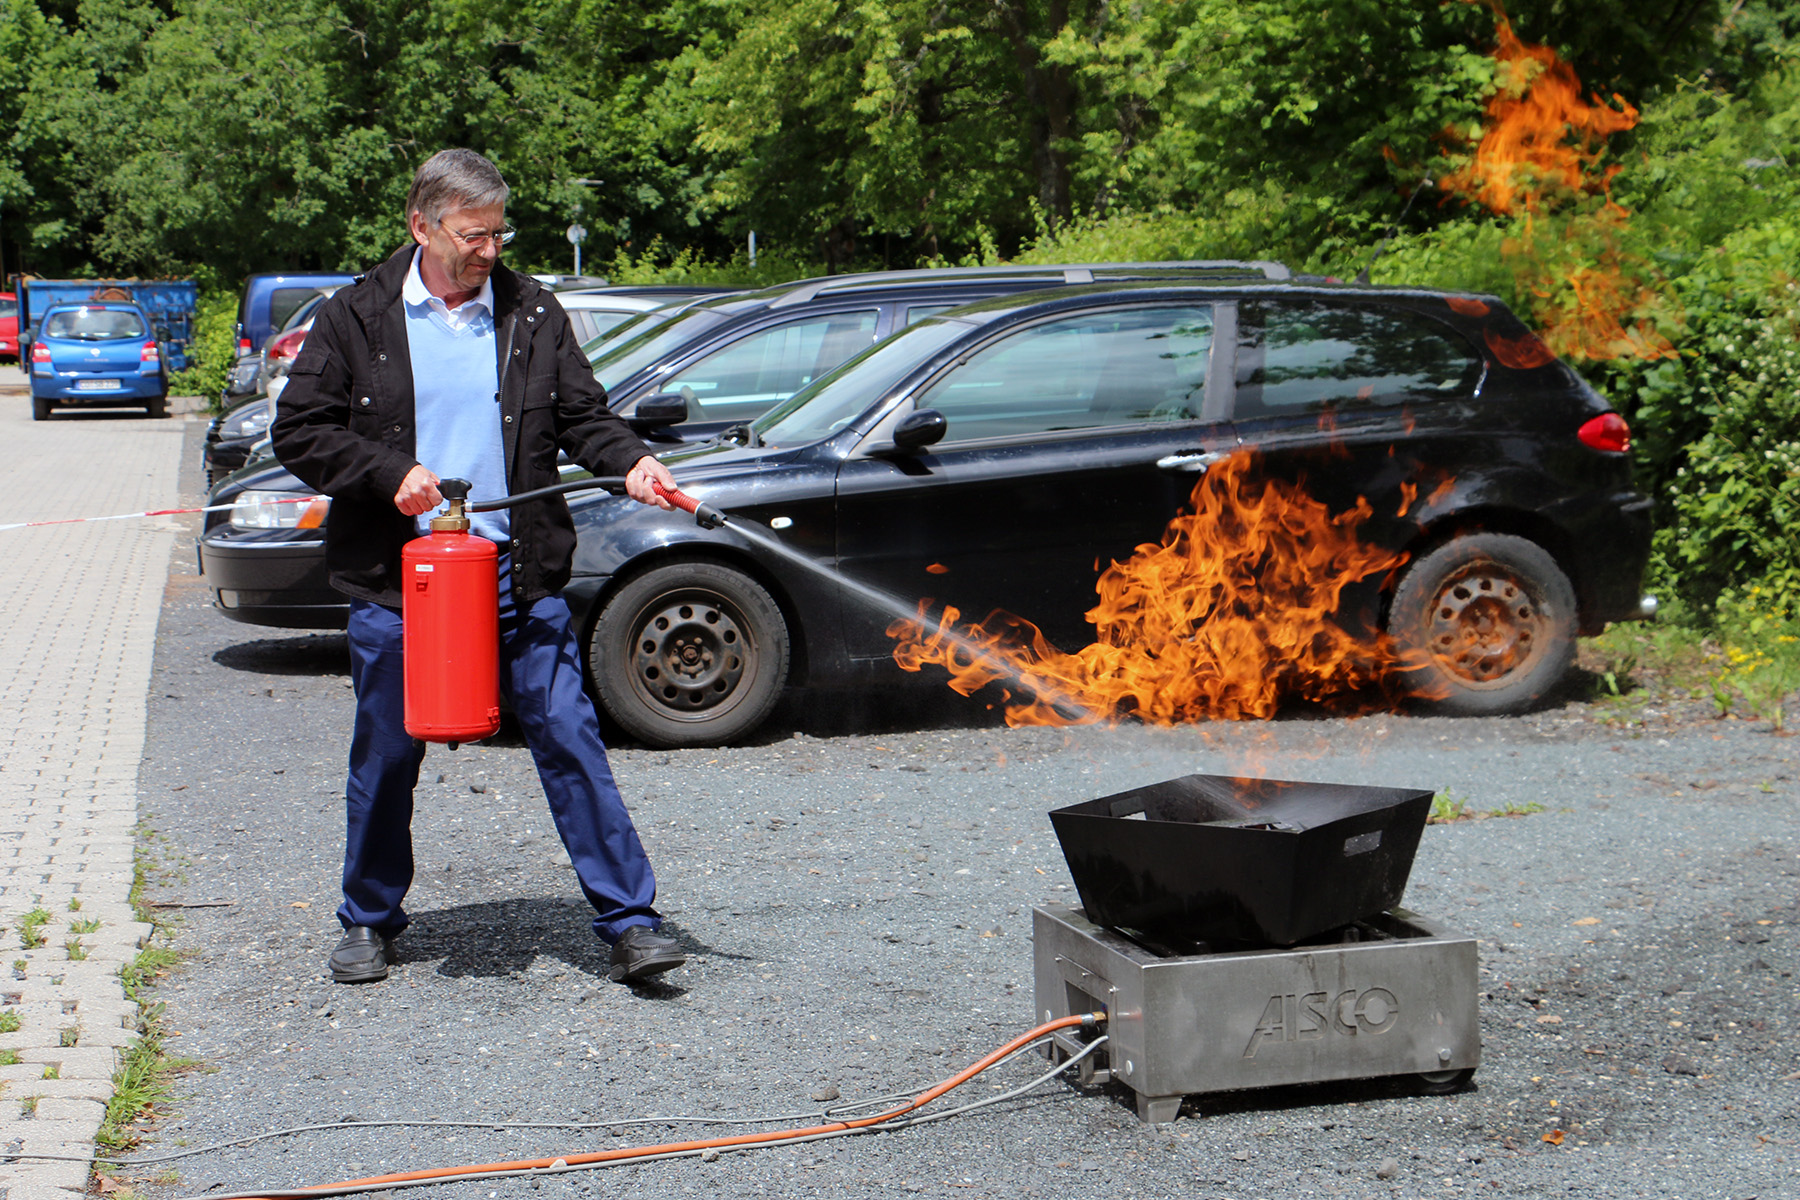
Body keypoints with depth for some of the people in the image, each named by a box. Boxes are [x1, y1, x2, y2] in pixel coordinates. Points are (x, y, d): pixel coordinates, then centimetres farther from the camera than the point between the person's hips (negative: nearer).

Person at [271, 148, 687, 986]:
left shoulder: (532, 313, 8)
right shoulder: (358, 318, 3)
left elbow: (582, 415, 9)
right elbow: (298, 431, 2)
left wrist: (631, 462, -11)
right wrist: (390, 474, -10)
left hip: (519, 574, 1)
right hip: (396, 578, 0)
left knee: (569, 741, -4)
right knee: (384, 755, 9)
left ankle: (629, 924, 0)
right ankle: (370, 923, 28)